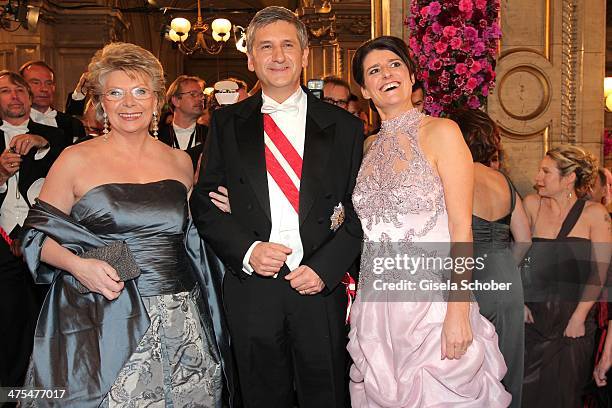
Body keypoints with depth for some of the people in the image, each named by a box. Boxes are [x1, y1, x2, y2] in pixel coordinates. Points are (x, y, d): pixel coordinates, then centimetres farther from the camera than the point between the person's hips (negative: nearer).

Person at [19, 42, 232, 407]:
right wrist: (77, 265, -15)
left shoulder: (180, 161, 9)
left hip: (181, 320, 4)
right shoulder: (76, 160, -2)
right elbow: (37, 234, 1)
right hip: (105, 324, -3)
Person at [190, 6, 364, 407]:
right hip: (252, 287, 1)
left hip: (321, 286, 0)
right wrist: (246, 251, -11)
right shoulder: (227, 123, 6)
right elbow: (204, 202, 4)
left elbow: (359, 208, 2)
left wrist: (325, 268, -11)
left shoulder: (344, 126, 4)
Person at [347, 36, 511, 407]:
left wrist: (459, 312, -17)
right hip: (376, 303, 5)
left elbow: (461, 228, -11)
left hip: (432, 300, -5)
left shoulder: (441, 133, -7)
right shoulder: (369, 147, 10)